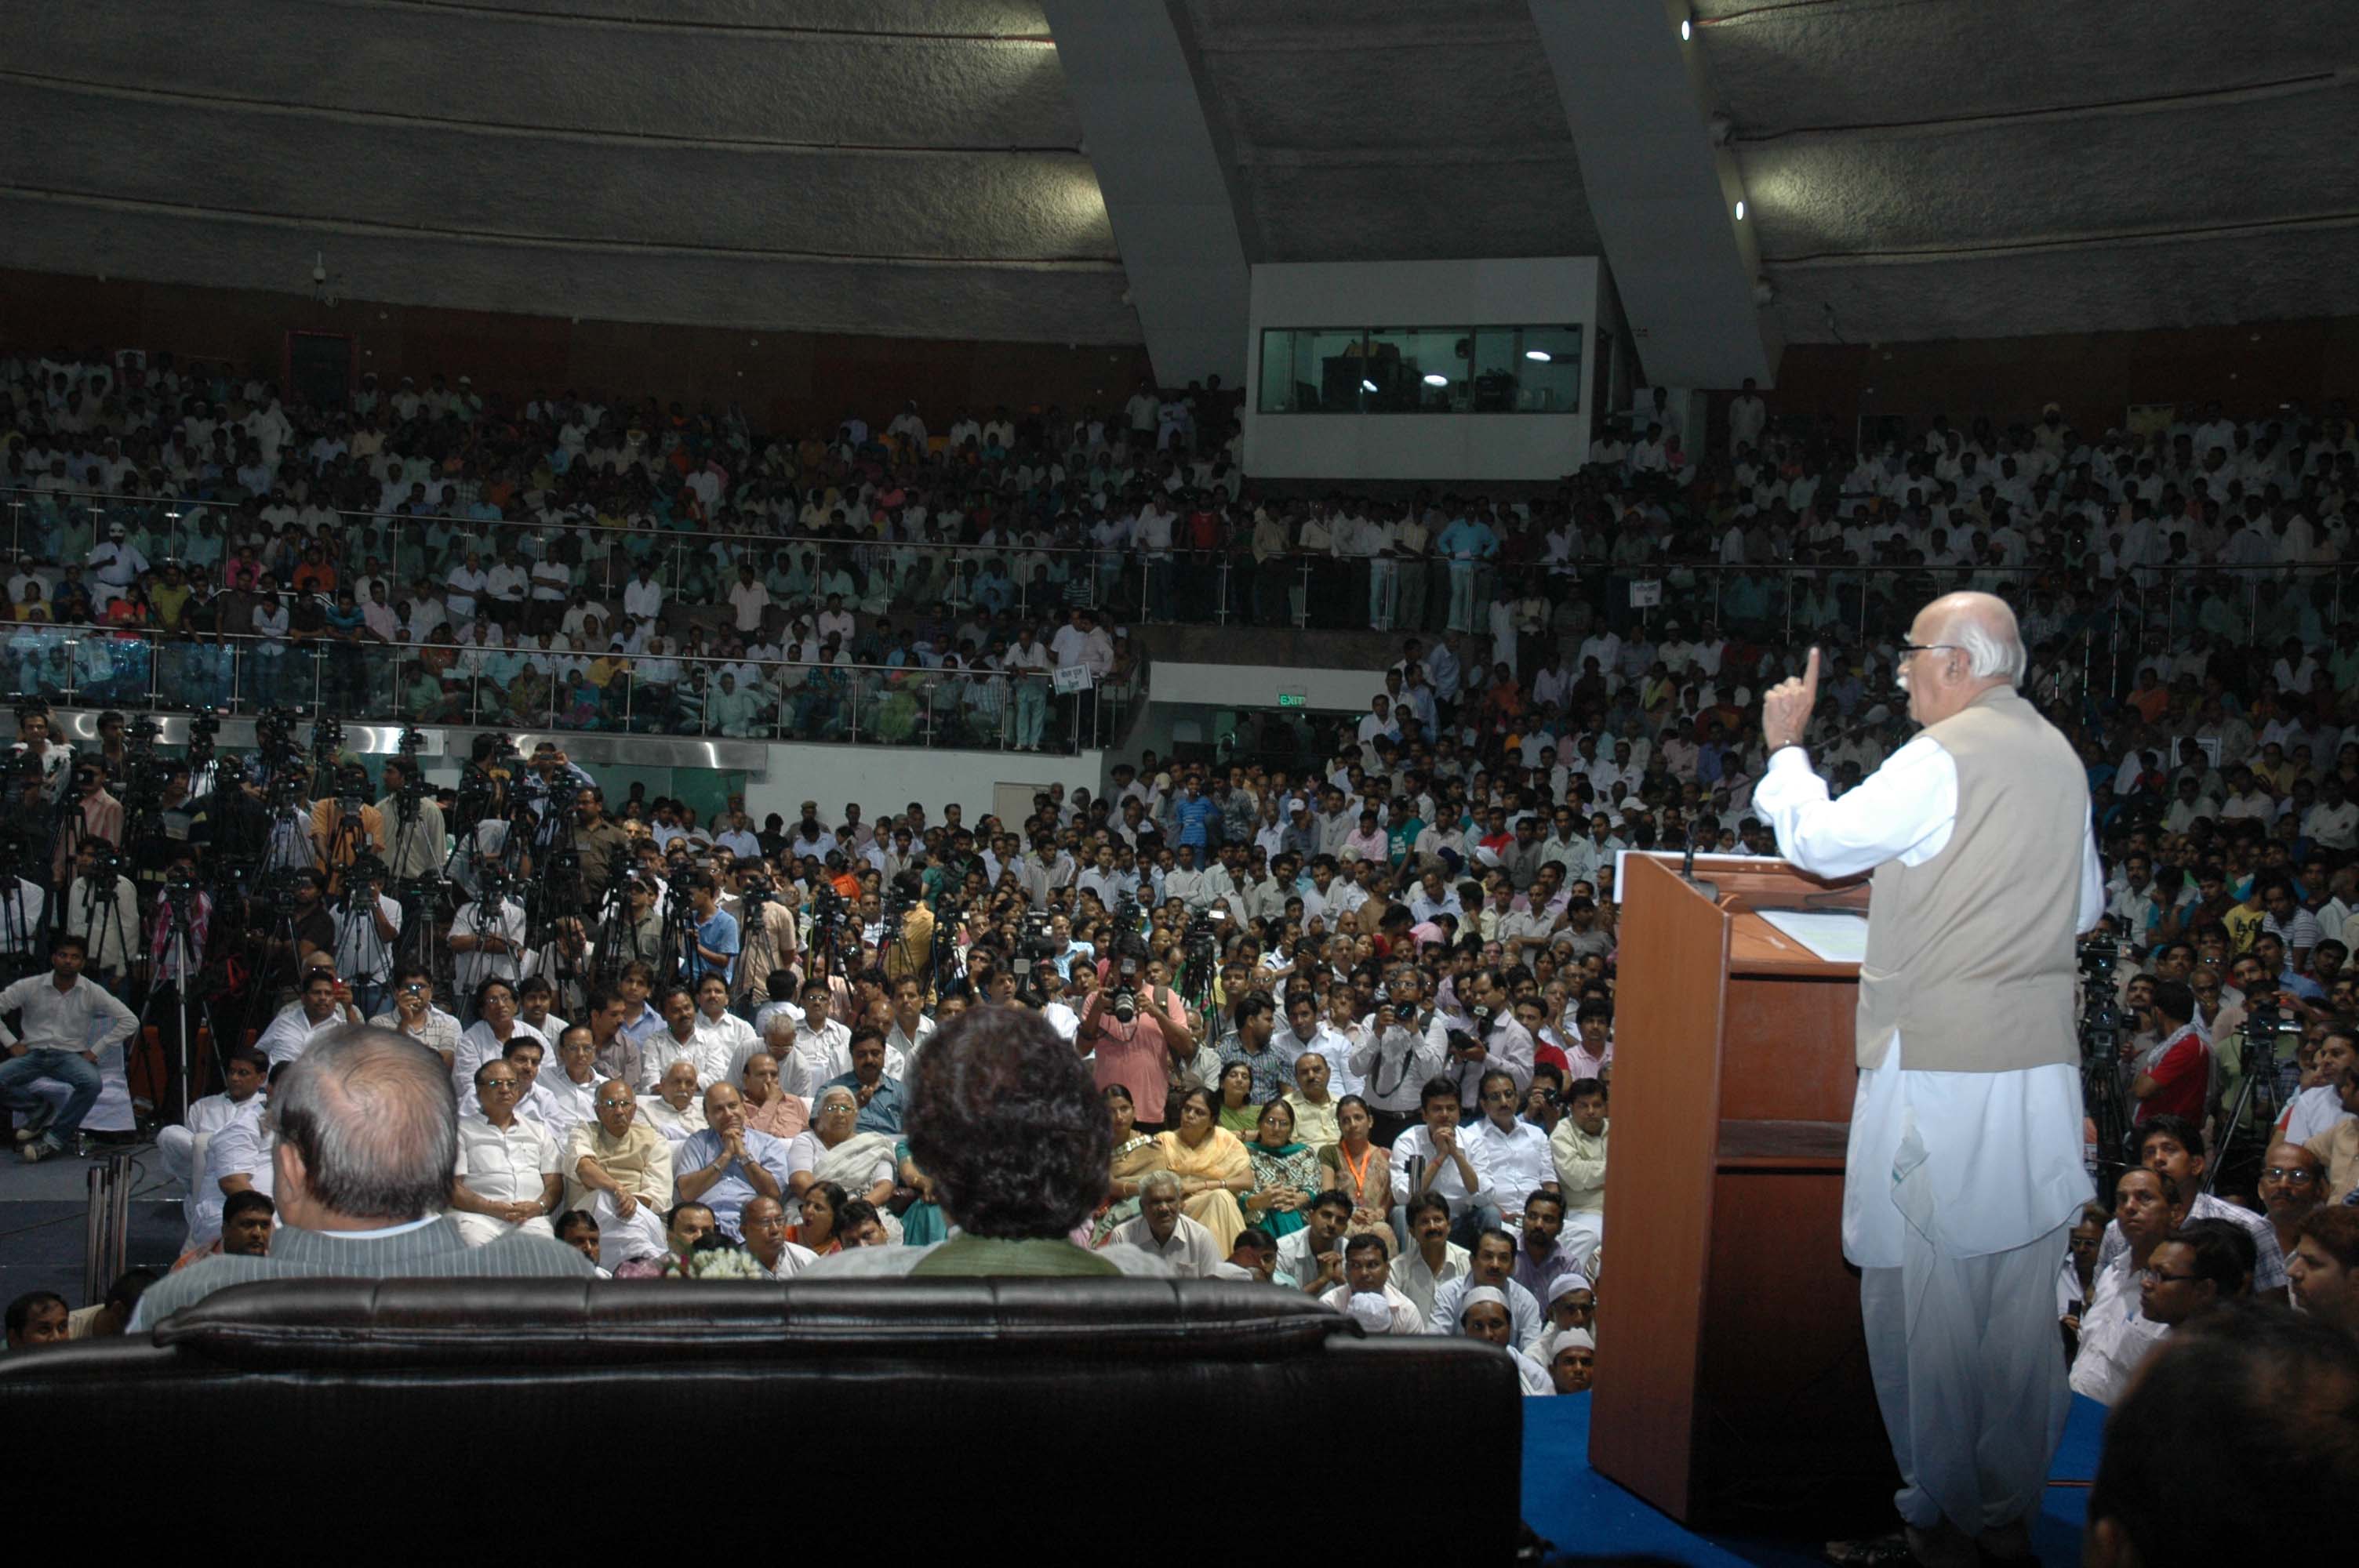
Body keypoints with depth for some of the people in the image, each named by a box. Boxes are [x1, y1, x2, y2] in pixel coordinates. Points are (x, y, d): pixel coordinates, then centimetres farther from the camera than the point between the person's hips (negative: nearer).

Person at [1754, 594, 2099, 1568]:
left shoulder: (1942, 758, -12)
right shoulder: (2060, 758, 13)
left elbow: (1817, 839, -6)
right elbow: (2086, 906, 22)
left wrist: (1785, 747, 8)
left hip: (1937, 1068, -8)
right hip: (2042, 1067, 8)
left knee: (1923, 1287, 1)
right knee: (2021, 1295, 12)